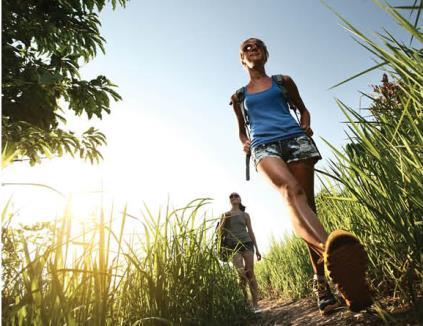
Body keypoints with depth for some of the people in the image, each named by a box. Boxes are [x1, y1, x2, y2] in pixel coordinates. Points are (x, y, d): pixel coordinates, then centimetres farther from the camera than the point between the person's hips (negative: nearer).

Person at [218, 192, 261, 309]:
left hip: (247, 244, 1)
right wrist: (225, 219, -11)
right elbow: (220, 231, 4)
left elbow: (250, 232, 12)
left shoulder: (245, 215, 12)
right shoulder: (225, 214, 11)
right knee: (242, 275, -12)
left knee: (250, 274, -4)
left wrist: (257, 249, 8)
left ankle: (255, 305, 4)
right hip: (233, 246, -1)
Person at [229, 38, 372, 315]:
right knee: (291, 191, -32)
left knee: (306, 202, -10)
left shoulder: (283, 81, 24)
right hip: (264, 145, -1)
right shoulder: (239, 96, 26)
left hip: (295, 138, 1)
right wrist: (245, 143, 10)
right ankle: (331, 250, -56)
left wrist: (306, 126, 8)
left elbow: (302, 108, 30)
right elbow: (242, 128, 33)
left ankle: (321, 280, -3)